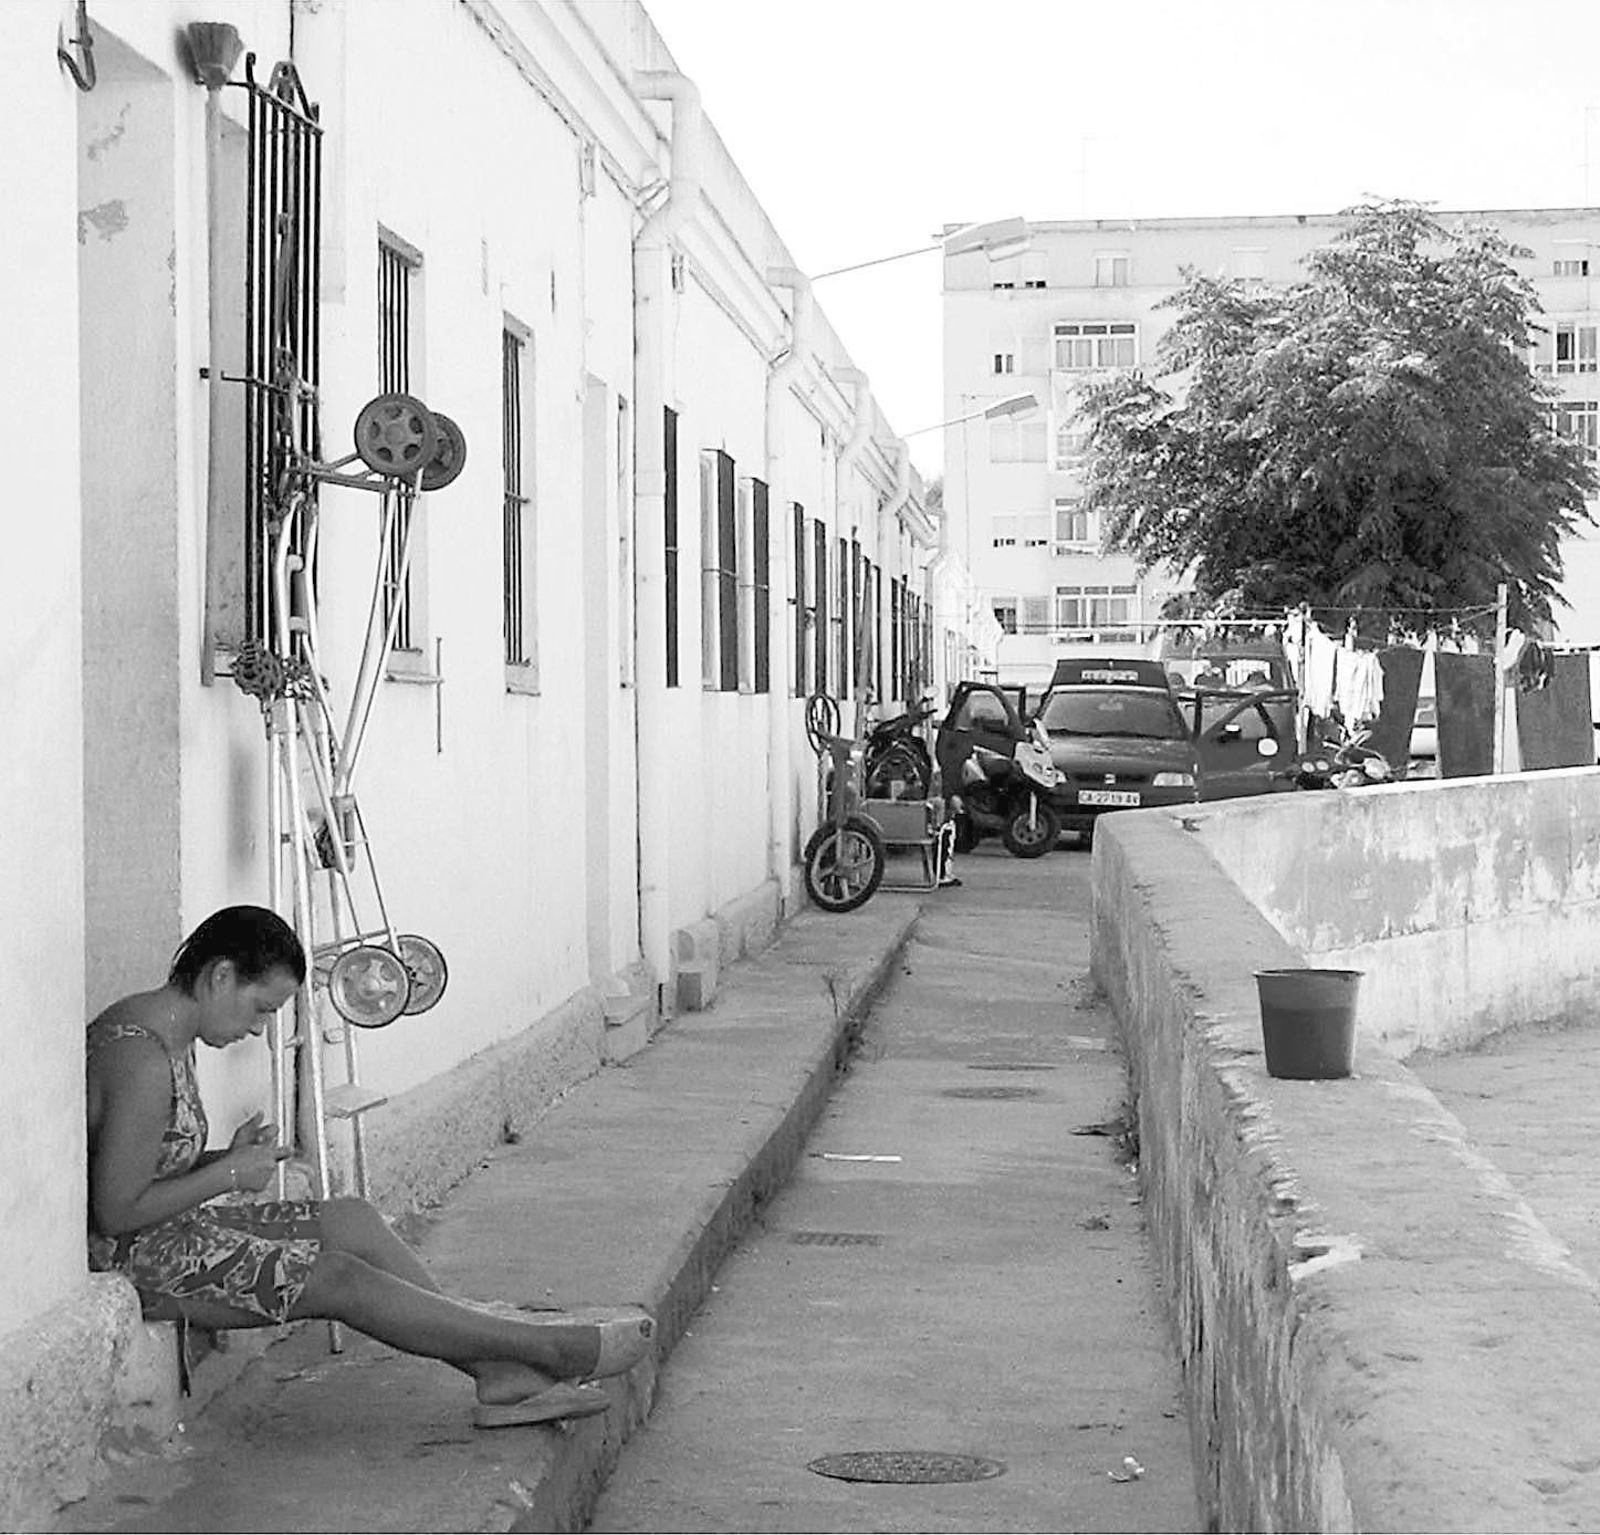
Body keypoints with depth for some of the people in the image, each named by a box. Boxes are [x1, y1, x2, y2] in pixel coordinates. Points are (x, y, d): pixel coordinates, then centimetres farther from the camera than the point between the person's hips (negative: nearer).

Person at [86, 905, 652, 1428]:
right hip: (130, 1259, -11)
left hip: (168, 1231, 11)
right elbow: (116, 1212, -25)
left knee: (353, 1222, 1)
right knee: (339, 1278, -13)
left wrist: (227, 1159, -1)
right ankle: (548, 1350, -5)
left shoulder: (166, 1035, 8)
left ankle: (500, 1374, -1)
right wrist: (229, 1175, -15)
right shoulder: (142, 1061, -25)